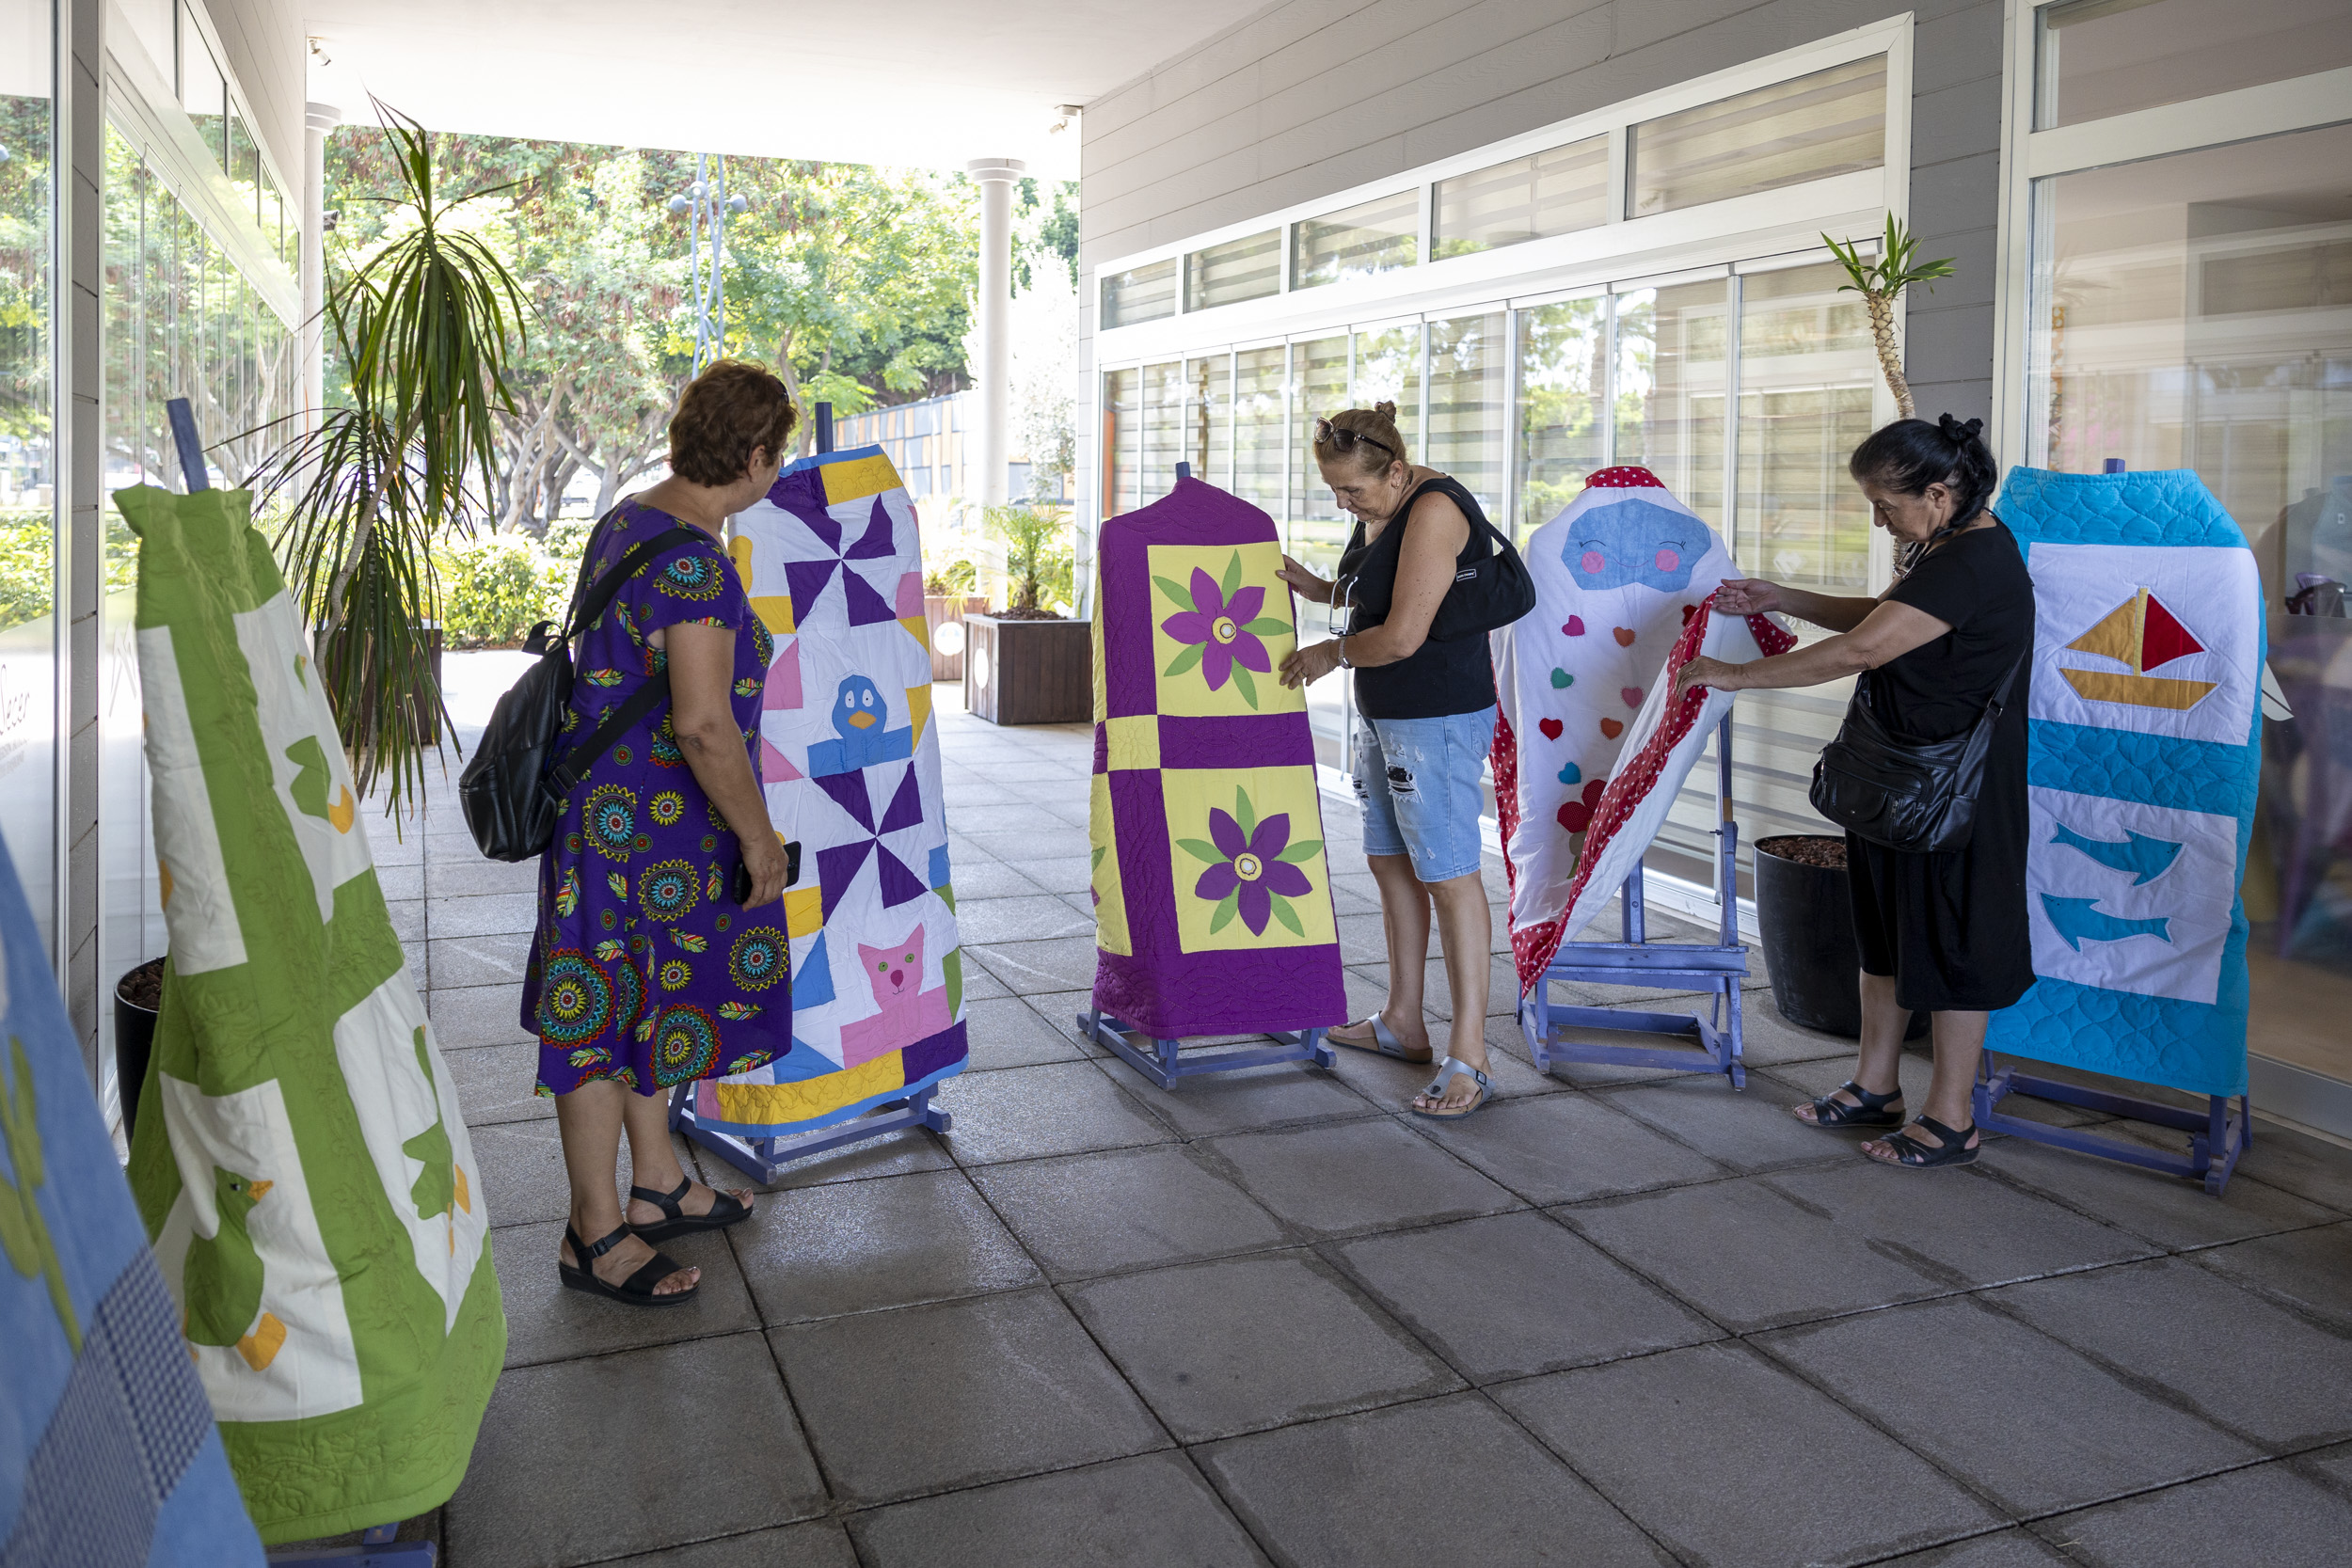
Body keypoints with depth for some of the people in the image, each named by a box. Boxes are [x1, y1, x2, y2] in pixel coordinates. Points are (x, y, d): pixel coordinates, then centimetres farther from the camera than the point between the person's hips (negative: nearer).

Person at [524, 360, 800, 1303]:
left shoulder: (629, 521, 8)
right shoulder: (694, 566, -24)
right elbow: (703, 725, -29)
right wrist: (758, 834, -18)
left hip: (618, 802, 10)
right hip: (645, 820, -10)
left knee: (647, 998, 20)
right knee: (611, 1015, 1)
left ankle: (656, 1186, 35)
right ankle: (594, 1235, 15)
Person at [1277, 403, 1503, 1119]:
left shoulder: (1434, 510, -21)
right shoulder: (1377, 509, 9)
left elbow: (1402, 635, -26)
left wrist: (1332, 653, -9)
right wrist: (1312, 586, 5)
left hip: (1438, 717, -10)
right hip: (1382, 713, 10)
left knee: (1448, 876, -8)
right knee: (1390, 864, 16)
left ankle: (1468, 1059, -3)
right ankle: (1402, 1024, 29)